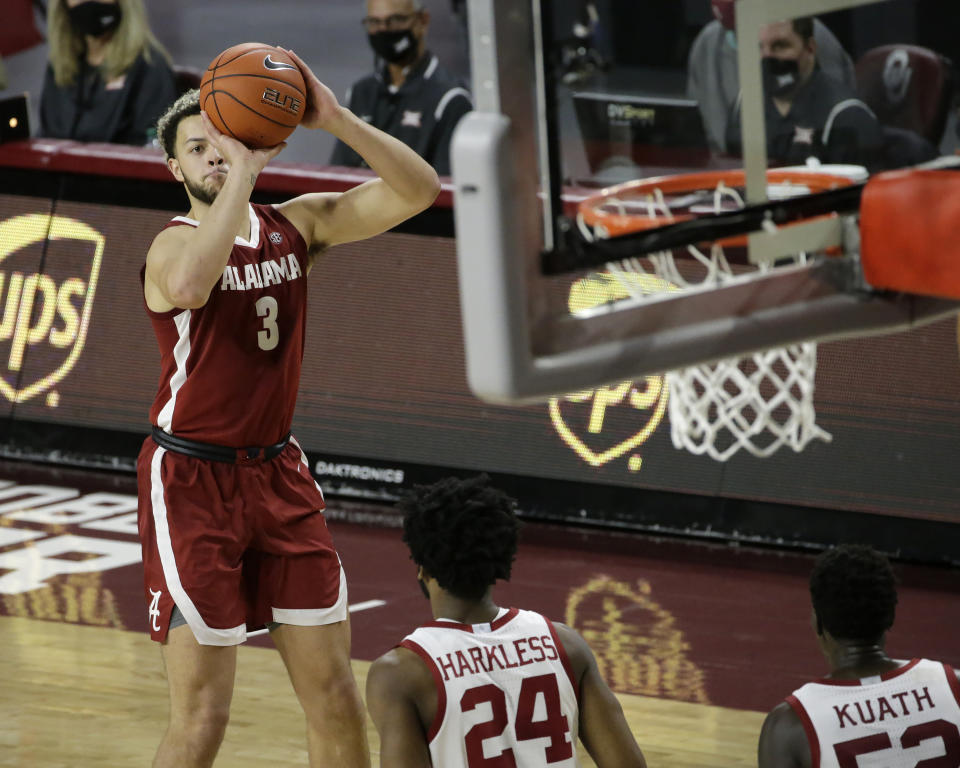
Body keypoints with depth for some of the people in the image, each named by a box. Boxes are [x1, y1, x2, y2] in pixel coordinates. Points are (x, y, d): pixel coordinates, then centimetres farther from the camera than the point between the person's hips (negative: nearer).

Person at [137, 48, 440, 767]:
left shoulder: (296, 225, 4)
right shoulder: (176, 245, -13)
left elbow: (418, 189, -6)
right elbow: (188, 285, -39)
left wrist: (334, 119, -19)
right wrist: (244, 170, -35)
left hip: (278, 472, 6)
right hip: (192, 482, -5)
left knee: (335, 696, 6)